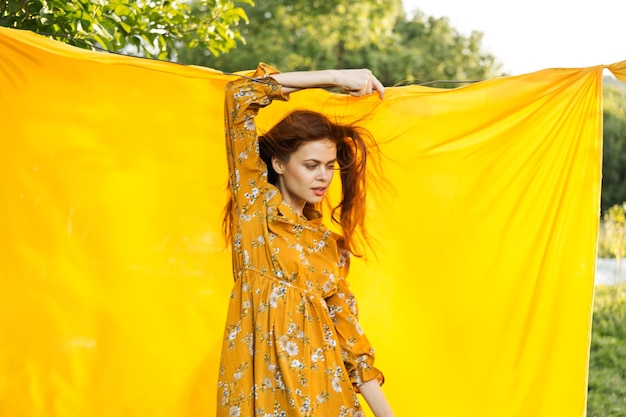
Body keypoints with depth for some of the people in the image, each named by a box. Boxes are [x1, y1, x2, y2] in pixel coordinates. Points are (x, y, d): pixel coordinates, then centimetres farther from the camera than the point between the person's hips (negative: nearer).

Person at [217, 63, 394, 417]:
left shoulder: (330, 245, 13)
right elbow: (241, 95, -3)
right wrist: (334, 77, -1)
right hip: (263, 386, -4)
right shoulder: (255, 204, 2)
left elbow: (346, 329, 10)